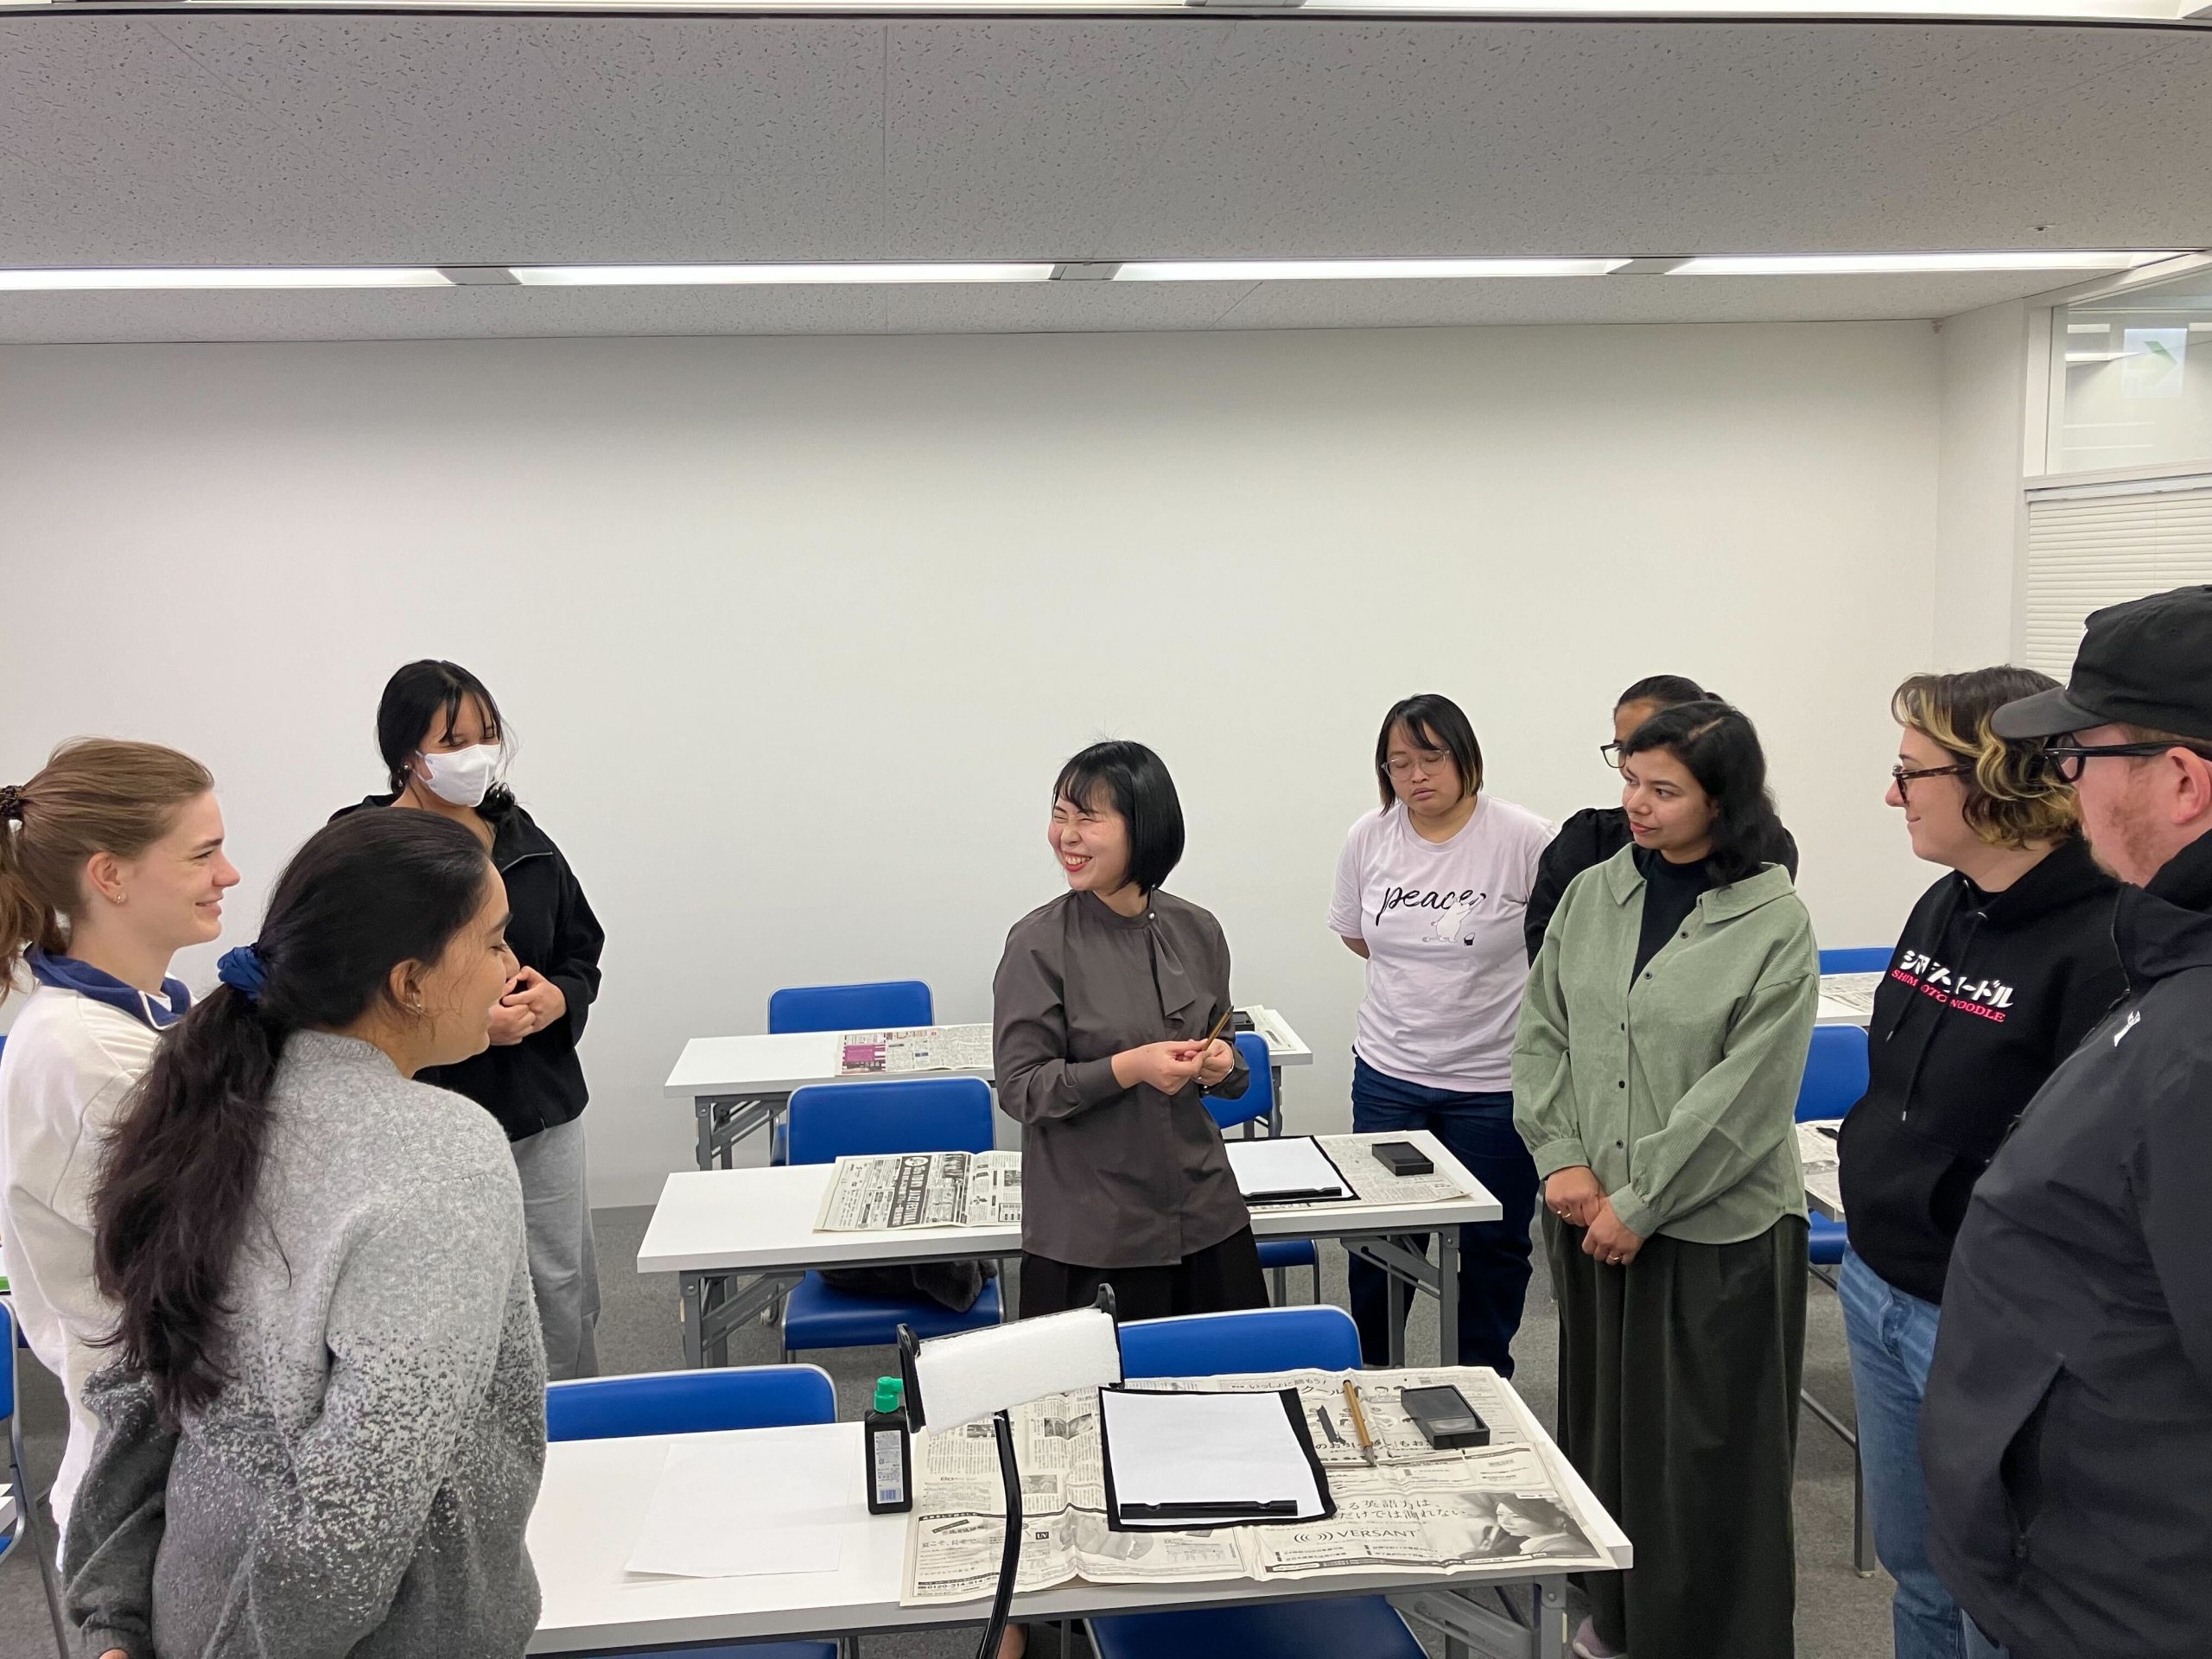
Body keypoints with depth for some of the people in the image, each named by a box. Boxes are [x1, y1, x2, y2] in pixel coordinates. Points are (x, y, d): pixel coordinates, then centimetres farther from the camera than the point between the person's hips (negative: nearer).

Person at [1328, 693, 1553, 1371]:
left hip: (1493, 1080, -3)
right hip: (1388, 1073, 3)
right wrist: (1436, 967, 8)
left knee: (1493, 1245, 12)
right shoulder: (1369, 838, -2)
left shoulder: (1525, 839, -14)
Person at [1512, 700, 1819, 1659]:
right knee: (1603, 1425, 18)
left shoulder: (1775, 924, -12)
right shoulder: (1591, 895, 2)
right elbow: (1542, 1034, 5)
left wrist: (1641, 1204, -15)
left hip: (1717, 1229, -5)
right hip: (1588, 1215, 5)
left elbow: (1744, 1096, -16)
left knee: (1709, 1450, 7)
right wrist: (1561, 1158, -7)